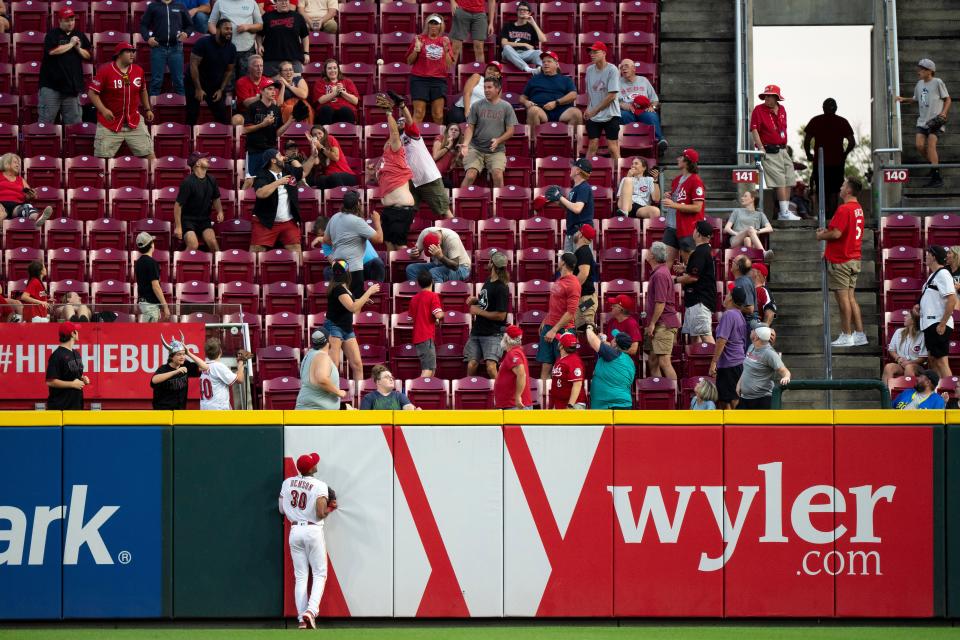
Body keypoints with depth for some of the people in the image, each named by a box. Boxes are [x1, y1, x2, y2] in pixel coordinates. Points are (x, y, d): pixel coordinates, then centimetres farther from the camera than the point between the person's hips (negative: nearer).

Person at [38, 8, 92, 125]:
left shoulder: (80, 36, 13)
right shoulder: (52, 35, -2)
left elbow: (89, 55, 14)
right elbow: (52, 51, -19)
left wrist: (78, 48, -5)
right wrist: (71, 44, -10)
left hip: (72, 84, 5)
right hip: (51, 84, -5)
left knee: (74, 120, 7)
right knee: (46, 119, -6)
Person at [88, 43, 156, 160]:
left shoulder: (138, 70, 4)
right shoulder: (105, 71, -11)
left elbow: (143, 91, 21)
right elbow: (93, 93, -11)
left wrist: (147, 109, 20)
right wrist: (103, 110, -22)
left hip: (134, 122, 4)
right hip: (110, 121, -4)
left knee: (148, 152, 3)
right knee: (102, 157, -3)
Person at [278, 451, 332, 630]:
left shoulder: (287, 483, 3)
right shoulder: (320, 486, -12)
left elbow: (281, 509, 8)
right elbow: (320, 514, -20)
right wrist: (330, 508, 2)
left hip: (294, 531, 4)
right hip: (313, 531, -4)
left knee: (300, 576, 9)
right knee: (319, 574, 6)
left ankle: (302, 618, 4)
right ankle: (311, 610, -14)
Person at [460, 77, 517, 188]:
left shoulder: (506, 107, 3)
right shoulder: (477, 106, 4)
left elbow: (510, 131, 3)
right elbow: (470, 127, 3)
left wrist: (498, 141, -16)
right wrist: (465, 144, -16)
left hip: (497, 151, 0)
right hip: (476, 149, 0)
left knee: (498, 176, -24)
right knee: (470, 176, -20)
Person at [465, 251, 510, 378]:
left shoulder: (501, 288, -15)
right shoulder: (488, 282, 10)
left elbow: (501, 315, -19)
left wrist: (478, 311, -11)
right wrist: (475, 299, 7)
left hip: (493, 334, -8)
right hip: (477, 331, 8)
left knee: (491, 367, -19)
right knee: (471, 365, 4)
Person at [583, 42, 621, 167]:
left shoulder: (612, 70, -11)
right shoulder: (590, 70, 7)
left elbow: (612, 96, -15)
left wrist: (594, 110, -12)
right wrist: (588, 109, 3)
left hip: (610, 114, -5)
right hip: (593, 115, 5)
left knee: (613, 147, -6)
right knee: (592, 146, 2)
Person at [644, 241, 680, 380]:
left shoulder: (660, 275, -16)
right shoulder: (662, 271, 18)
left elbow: (661, 302, -21)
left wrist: (652, 323, -16)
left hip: (663, 324, -11)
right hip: (660, 325, 11)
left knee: (664, 361, -15)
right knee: (653, 361, 13)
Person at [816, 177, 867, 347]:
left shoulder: (844, 209, -18)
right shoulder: (858, 209, 13)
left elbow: (836, 234, -23)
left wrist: (822, 236, -4)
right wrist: (828, 231, 17)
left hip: (841, 261, -9)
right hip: (854, 258, 9)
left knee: (843, 298, -4)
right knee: (851, 298, 12)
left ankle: (846, 336, -3)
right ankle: (859, 334, 12)